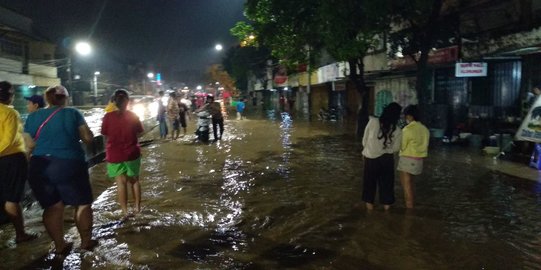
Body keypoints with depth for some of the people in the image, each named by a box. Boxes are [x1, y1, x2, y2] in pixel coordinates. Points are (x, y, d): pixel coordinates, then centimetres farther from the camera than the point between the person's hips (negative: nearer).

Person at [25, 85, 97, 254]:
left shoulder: (33, 117, 6)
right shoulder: (73, 113, -2)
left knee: (52, 207, 10)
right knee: (83, 204, 10)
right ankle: (86, 241, 16)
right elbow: (88, 139, -3)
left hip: (40, 167, 3)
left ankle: (60, 246, 16)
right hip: (69, 165, -3)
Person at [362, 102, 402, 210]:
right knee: (386, 181, 17)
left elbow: (364, 140, -7)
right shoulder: (397, 130, -10)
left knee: (370, 181, 16)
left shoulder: (373, 122, -14)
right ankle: (386, 203, 27)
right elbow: (395, 148, -2)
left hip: (371, 157, 0)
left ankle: (369, 203, 25)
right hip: (387, 159, 0)